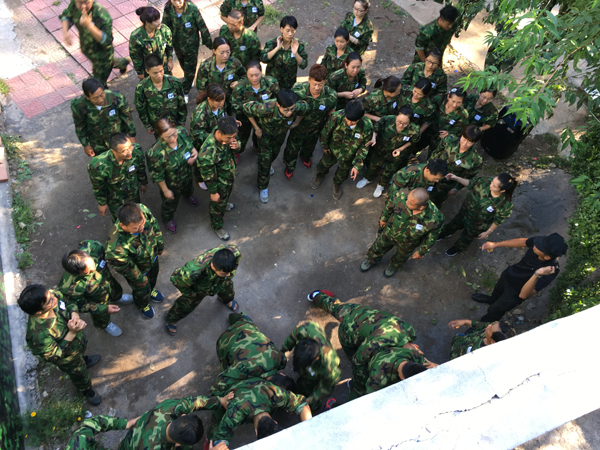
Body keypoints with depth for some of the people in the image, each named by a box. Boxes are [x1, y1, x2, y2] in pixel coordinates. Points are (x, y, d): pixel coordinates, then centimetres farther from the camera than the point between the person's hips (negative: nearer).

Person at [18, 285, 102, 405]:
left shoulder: (52, 295, -33)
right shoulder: (39, 335, -47)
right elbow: (54, 356, -30)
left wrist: (74, 314, -30)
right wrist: (72, 333, -40)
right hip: (67, 357, -5)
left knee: (83, 347, 39)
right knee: (80, 374, 27)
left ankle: (83, 359, 76)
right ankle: (86, 390, 61)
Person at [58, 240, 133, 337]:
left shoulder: (92, 249, -42)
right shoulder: (72, 288, -47)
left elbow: (86, 243, -14)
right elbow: (81, 305, -25)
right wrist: (104, 309, -22)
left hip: (108, 281, 3)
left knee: (117, 292, 39)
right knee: (102, 317, 32)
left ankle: (117, 298, 78)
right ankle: (104, 324, 70)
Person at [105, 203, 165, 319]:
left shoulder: (143, 210, -36)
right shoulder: (116, 247, -48)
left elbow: (154, 226, -12)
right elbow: (124, 267, -27)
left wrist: (160, 245, 5)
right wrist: (140, 279, -9)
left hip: (152, 257, 4)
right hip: (138, 270, -4)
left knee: (153, 276, 37)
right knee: (142, 292, 28)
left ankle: (151, 290, 73)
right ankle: (142, 305, 64)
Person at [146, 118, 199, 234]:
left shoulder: (182, 132, -30)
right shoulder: (156, 153, -43)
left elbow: (190, 144, -5)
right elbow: (157, 175, -25)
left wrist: (194, 152, -26)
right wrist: (165, 190, -12)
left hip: (187, 175, 5)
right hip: (171, 183, -4)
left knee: (188, 189, 40)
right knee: (170, 203, 27)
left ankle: (187, 195, 79)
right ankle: (168, 219, 62)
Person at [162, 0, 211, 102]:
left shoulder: (192, 8, -27)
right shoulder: (168, 9, -19)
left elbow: (202, 27, -16)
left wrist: (209, 43, -8)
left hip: (191, 44, -3)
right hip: (177, 44, 3)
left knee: (190, 69, 11)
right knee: (184, 66, 26)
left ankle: (185, 92, 33)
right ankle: (189, 81, 58)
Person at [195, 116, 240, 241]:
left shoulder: (227, 136, -25)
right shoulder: (208, 152, -45)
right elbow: (208, 175, -29)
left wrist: (237, 146, -28)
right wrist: (213, 192, -15)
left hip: (230, 174, 6)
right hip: (219, 182, -6)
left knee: (227, 193, 37)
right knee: (218, 204, 22)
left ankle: (225, 203, 72)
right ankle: (217, 226, 51)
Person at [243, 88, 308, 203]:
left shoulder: (298, 107, -40)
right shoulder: (266, 108, -47)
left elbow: (305, 108, -13)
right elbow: (247, 107, -28)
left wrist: (296, 122, -5)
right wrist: (256, 128, -21)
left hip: (281, 133, 3)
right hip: (265, 133, -3)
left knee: (275, 152, 31)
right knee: (264, 161, 4)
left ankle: (269, 164, 67)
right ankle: (263, 187, 30)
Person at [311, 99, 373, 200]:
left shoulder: (367, 127, -37)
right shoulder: (336, 117, -39)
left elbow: (364, 147, -19)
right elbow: (326, 132, -17)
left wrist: (357, 165, -22)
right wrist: (324, 145, 0)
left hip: (348, 156, 0)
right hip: (332, 149, 0)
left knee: (343, 173, 29)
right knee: (324, 164, 30)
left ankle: (337, 184, 66)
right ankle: (320, 175, 69)